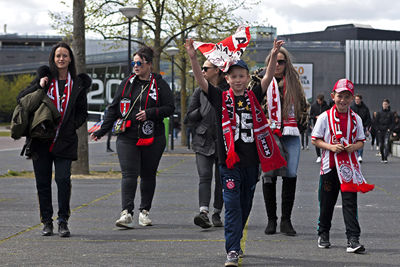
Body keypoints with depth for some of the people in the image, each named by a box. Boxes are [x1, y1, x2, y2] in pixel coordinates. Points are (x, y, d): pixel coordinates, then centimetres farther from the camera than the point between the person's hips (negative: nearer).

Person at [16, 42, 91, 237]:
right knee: (42, 182, 3)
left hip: (64, 141, -1)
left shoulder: (78, 83, 8)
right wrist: (39, 86, -10)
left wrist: (71, 126, -5)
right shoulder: (45, 77, 8)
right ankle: (46, 222, 14)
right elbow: (21, 98, 5)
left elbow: (82, 113, 12)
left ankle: (63, 221, 0)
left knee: (63, 179, -12)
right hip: (41, 140, 1)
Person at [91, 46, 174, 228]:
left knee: (148, 175, 7)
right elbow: (113, 109, 13)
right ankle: (127, 213, -17)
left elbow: (170, 108, -2)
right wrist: (102, 131, 8)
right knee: (129, 174, -10)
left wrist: (150, 113, -16)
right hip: (128, 138, 1)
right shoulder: (127, 83, 11)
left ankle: (145, 211, 21)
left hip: (152, 138, -1)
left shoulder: (159, 84, 3)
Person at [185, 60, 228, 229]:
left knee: (221, 179, 4)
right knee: (204, 176, -12)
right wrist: (202, 111, -4)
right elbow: (190, 116, 11)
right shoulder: (200, 91, 10)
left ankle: (217, 214, 15)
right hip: (203, 142, 1)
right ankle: (204, 213, -24)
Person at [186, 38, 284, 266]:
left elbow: (268, 78, -2)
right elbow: (201, 80, -8)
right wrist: (193, 57, -21)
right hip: (229, 161, -3)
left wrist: (274, 56, -17)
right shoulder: (221, 98, 2)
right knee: (232, 206, -8)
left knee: (245, 206, 13)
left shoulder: (253, 97, 7)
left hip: (251, 161, 3)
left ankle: (235, 242, 30)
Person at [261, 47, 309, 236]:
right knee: (269, 175, -3)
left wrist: (301, 122, 13)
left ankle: (286, 220, 3)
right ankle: (271, 220, 8)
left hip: (290, 135, 2)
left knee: (290, 175, -5)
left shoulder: (293, 82, 14)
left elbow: (303, 105, 24)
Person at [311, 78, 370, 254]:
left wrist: (354, 146, -11)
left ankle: (353, 239, -10)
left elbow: (361, 141, 12)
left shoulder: (356, 119, 6)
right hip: (329, 165, 0)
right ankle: (323, 234, 30)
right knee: (326, 202, 10)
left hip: (349, 166, 1)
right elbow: (315, 140, 1)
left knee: (350, 202, -8)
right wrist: (331, 147, -15)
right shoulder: (325, 117, -1)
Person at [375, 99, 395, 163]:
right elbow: (376, 122, 9)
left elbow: (393, 123, 5)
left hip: (387, 131, -2)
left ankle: (385, 158, -23)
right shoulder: (379, 113, 7)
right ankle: (382, 158, 19)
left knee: (386, 143, -18)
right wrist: (378, 129, -3)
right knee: (381, 144, 5)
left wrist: (389, 129, -8)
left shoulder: (391, 113, 3)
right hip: (380, 131, 2)